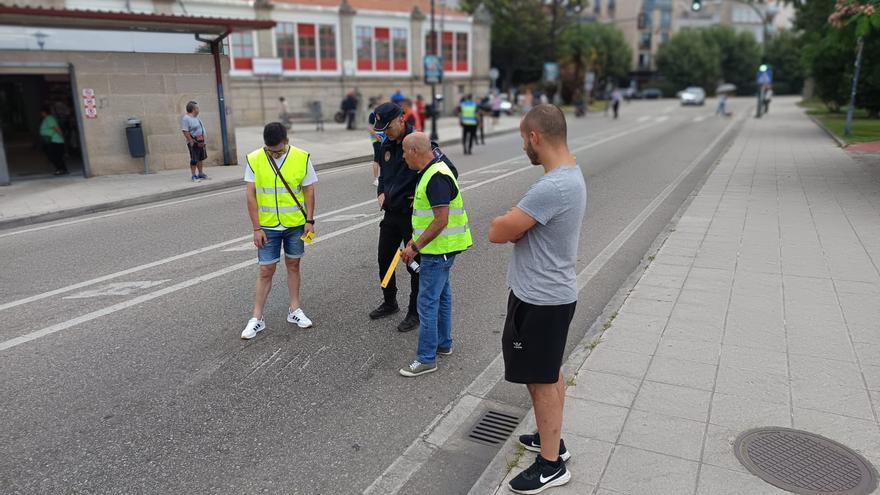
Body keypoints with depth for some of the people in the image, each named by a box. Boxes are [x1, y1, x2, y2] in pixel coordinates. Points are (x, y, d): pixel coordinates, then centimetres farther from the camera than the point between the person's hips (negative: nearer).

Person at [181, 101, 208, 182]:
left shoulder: (197, 118, 14)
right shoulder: (185, 118, -14)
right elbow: (185, 132, -20)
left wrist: (203, 140, 17)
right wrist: (191, 141, -23)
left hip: (200, 142, 9)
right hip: (194, 142, -9)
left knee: (201, 158, 13)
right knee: (194, 159, -5)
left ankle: (201, 174, 23)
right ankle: (194, 176, 2)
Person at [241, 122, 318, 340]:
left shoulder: (302, 158, -8)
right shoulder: (254, 160, -9)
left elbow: (308, 191, -1)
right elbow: (251, 196, -5)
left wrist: (310, 220, -6)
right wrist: (256, 228, -7)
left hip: (295, 225, 1)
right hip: (267, 227, 0)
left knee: (293, 265, 12)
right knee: (266, 270, 3)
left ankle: (295, 310, 25)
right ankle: (256, 318, 13)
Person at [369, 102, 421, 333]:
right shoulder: (385, 146, 6)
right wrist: (381, 192, 6)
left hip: (412, 215, -7)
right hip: (391, 213, 7)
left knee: (414, 264, 5)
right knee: (385, 259, 16)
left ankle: (415, 312, 19)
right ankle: (389, 303, 37)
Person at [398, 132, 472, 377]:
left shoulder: (436, 178, -22)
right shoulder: (432, 171, 11)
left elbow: (441, 220, -26)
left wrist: (415, 247, -21)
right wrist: (415, 240, 16)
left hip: (437, 250, -11)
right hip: (440, 248, 11)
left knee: (427, 302, -5)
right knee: (441, 295, 20)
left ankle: (426, 358, 4)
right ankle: (443, 343, 34)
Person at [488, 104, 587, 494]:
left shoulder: (552, 187, -29)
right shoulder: (571, 174, 6)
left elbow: (496, 233, -23)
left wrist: (508, 223, -5)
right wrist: (517, 224, -2)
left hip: (540, 300, -10)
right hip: (553, 292, 10)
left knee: (542, 380, 4)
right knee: (550, 374, 22)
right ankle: (552, 440, 40)